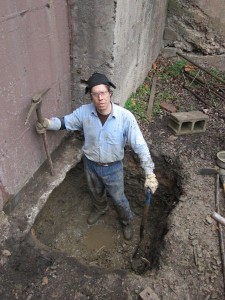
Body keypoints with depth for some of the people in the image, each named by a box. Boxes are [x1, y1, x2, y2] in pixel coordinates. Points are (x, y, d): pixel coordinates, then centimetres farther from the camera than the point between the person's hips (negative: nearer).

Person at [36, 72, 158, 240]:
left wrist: (150, 174, -29)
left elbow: (140, 146, -25)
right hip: (90, 164, 3)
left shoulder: (125, 116, -28)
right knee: (96, 192, 31)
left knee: (118, 198, 20)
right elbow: (65, 122, 0)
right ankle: (100, 209, 66)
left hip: (113, 168, -3)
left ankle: (126, 221, 52)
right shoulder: (84, 112, -19)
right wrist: (48, 124, -21)